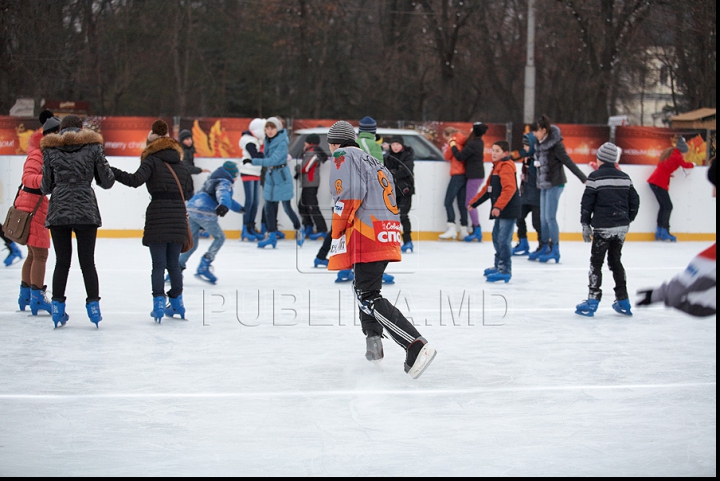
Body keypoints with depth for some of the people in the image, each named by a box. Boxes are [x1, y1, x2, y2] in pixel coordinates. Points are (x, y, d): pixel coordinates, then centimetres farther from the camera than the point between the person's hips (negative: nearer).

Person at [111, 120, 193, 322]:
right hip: (179, 217, 4)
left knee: (159, 264, -2)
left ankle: (159, 303, -10)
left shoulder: (152, 161, -2)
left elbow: (135, 180, -17)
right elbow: (189, 192, 14)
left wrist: (110, 171, -15)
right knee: (174, 263, 15)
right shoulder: (183, 165, 13)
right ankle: (177, 302, 21)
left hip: (157, 216, -4)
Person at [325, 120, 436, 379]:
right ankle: (373, 342, 21)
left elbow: (349, 196, -15)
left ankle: (416, 346, -27)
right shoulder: (375, 163, 27)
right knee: (363, 286, 28)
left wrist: (337, 234, -8)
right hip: (387, 235, 9)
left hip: (367, 236, -9)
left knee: (369, 298, -13)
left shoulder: (343, 157, 0)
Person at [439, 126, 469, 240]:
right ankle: (464, 230, 5)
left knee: (448, 202, -8)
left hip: (457, 175, -8)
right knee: (462, 204, 7)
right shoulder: (463, 142, 15)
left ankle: (452, 228, -18)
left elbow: (447, 157, 1)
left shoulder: (453, 142, -5)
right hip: (465, 175, 8)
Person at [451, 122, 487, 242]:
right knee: (471, 203, 13)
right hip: (478, 175, 10)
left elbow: (460, 156, -17)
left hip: (474, 177, -10)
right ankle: (476, 231, 15)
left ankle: (477, 230, -5)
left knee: (469, 203, -5)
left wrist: (453, 146, -4)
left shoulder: (472, 144, -20)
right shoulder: (479, 142, 9)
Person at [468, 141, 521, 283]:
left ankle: (505, 270, -11)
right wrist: (473, 202, 27)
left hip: (508, 211, -11)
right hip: (501, 212, 11)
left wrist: (498, 206, -34)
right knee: (497, 238, 20)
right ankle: (498, 265, 32)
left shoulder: (507, 167, -15)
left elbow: (509, 189, -27)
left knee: (504, 240, -12)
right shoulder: (496, 167, 18)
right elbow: (488, 188, 26)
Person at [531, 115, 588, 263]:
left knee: (550, 217, -8)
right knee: (543, 218, 10)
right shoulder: (540, 144, 8)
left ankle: (555, 250, -3)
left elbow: (569, 163, -17)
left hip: (555, 184, -8)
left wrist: (584, 179, -18)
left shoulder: (555, 144, -15)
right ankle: (546, 248, 17)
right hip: (544, 184, 8)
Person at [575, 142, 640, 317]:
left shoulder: (595, 177, -7)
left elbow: (587, 202, -8)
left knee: (596, 263, 1)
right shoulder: (625, 177, 8)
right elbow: (634, 202, 11)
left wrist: (585, 224, 0)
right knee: (615, 261, 17)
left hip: (603, 228, -5)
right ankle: (623, 301, 17)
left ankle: (592, 302, -4)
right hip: (621, 227, 5)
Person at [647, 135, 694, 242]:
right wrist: (692, 164, 23)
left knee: (663, 206, 12)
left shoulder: (668, 151, 14)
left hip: (653, 180, 9)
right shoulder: (676, 156, -11)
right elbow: (685, 165, 4)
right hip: (660, 183, -9)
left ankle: (659, 232, 11)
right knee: (668, 206, -4)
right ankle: (665, 233, -6)